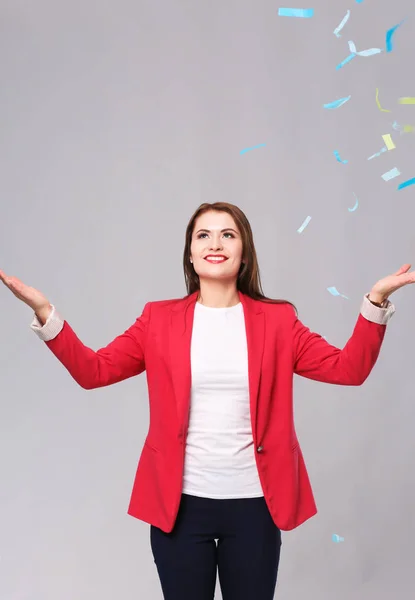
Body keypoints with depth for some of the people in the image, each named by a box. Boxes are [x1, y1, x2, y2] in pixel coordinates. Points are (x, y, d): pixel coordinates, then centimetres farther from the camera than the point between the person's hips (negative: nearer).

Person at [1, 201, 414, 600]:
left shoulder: (277, 319, 3)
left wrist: (375, 301, -14)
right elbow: (92, 370, -1)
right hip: (179, 503, 0)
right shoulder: (160, 319, 2)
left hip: (254, 503, 0)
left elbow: (348, 369, -2)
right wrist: (44, 312, -13)